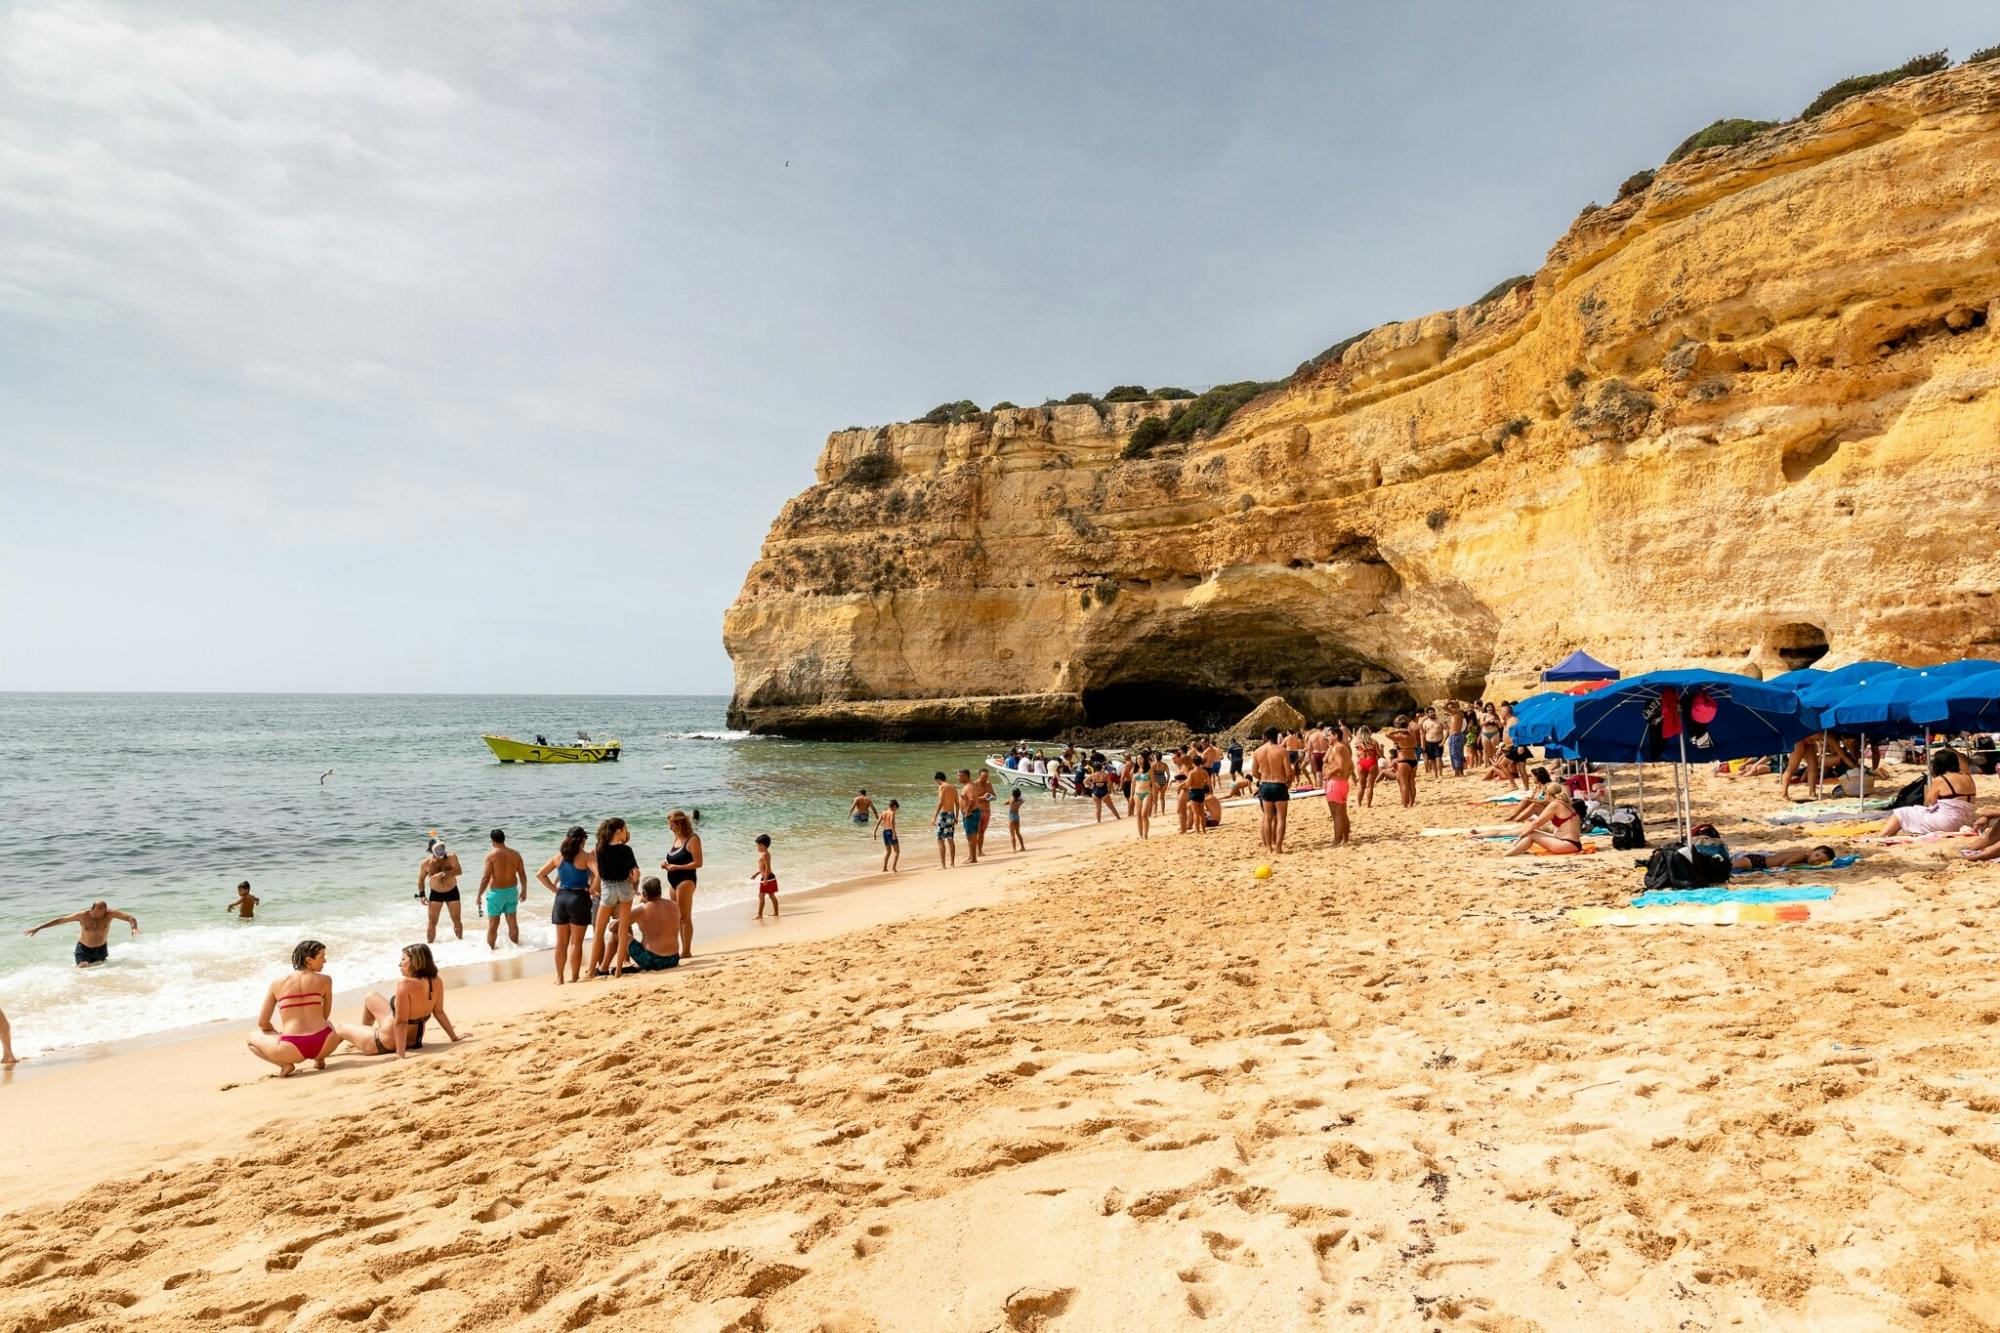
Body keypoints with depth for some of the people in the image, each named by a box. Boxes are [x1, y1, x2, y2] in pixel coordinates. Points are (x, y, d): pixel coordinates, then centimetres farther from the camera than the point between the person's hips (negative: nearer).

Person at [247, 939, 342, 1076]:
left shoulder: (277, 983, 8)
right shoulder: (325, 980, 7)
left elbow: (262, 1023, 14)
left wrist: (279, 1035, 32)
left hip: (293, 1049, -1)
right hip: (324, 1045, 1)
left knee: (253, 1037, 26)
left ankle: (285, 1064, 3)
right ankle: (320, 1059, 10)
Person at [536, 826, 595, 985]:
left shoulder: (559, 856, 6)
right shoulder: (586, 857, -9)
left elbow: (540, 874, 11)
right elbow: (598, 874, -24)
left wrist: (554, 889, 10)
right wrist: (592, 889, -10)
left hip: (561, 898, 4)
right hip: (579, 898, -4)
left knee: (561, 942, 12)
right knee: (576, 942, 3)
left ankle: (559, 977, 17)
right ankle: (574, 977, 7)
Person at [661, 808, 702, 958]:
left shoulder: (692, 839, -10)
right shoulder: (677, 839, 15)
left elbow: (698, 863, -15)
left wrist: (676, 867, -20)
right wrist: (667, 864, 5)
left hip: (685, 880, -9)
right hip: (673, 880, 9)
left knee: (685, 917, -6)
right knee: (678, 917, 10)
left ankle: (687, 951, -3)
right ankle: (684, 950, 16)